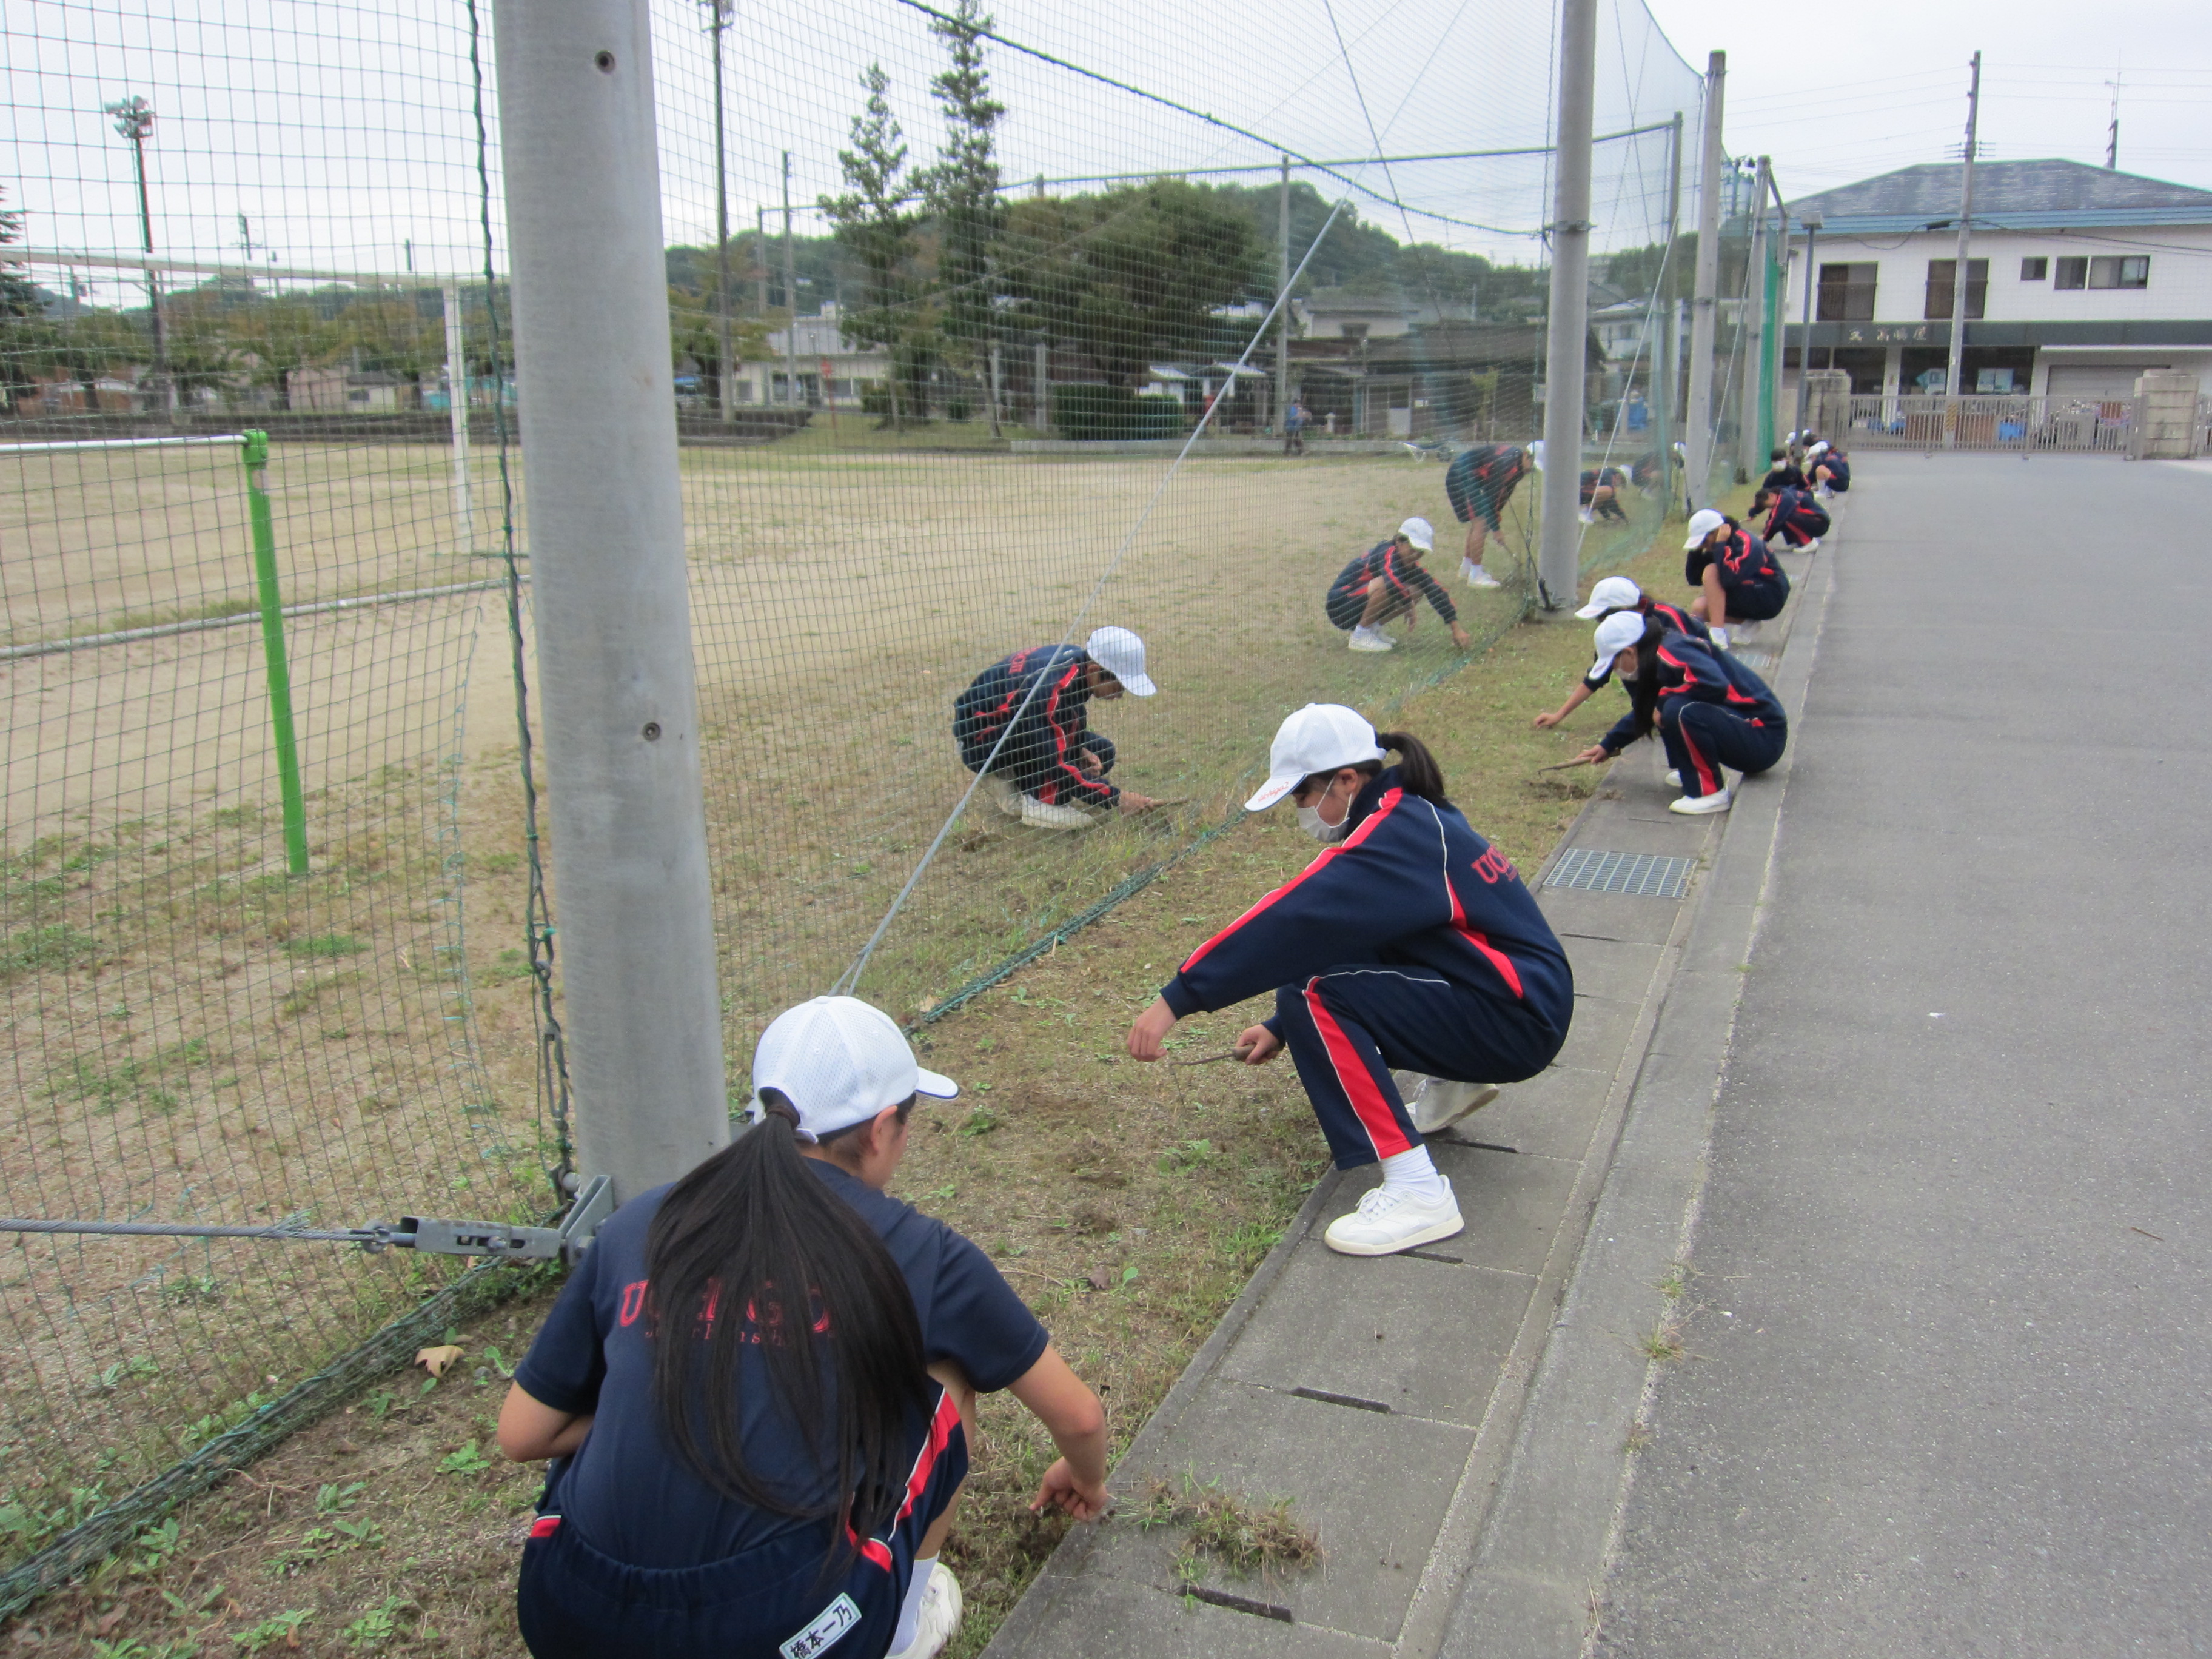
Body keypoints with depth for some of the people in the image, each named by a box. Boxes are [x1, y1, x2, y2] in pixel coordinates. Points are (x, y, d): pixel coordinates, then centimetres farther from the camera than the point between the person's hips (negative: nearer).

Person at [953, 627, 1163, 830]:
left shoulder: (1076, 659, -9)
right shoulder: (1051, 688, -35)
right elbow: (1055, 765, -32)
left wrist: (1080, 750, -8)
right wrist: (1115, 798, -30)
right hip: (978, 738, -9)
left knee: (1102, 753, 3)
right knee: (1069, 715, -30)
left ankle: (1008, 781, 4)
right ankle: (1042, 802, -19)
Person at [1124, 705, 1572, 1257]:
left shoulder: (1394, 837, -19)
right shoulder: (1410, 818, 10)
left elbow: (1293, 921, -27)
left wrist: (1177, 999, -26)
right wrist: (1283, 1027, 13)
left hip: (1518, 1020, -10)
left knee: (1319, 996, -22)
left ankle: (1416, 1191, -23)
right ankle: (1450, 1083, 24)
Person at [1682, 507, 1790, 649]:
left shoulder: (1745, 542, -21)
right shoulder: (1713, 548, 2)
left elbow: (1729, 578, -37)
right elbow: (1694, 580, 1)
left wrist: (1720, 545, -28)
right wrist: (1696, 550, -9)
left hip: (1769, 599, -9)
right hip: (1748, 597, 9)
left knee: (1711, 571, -24)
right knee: (1698, 608, -9)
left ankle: (1718, 636, -27)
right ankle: (1748, 622, 5)